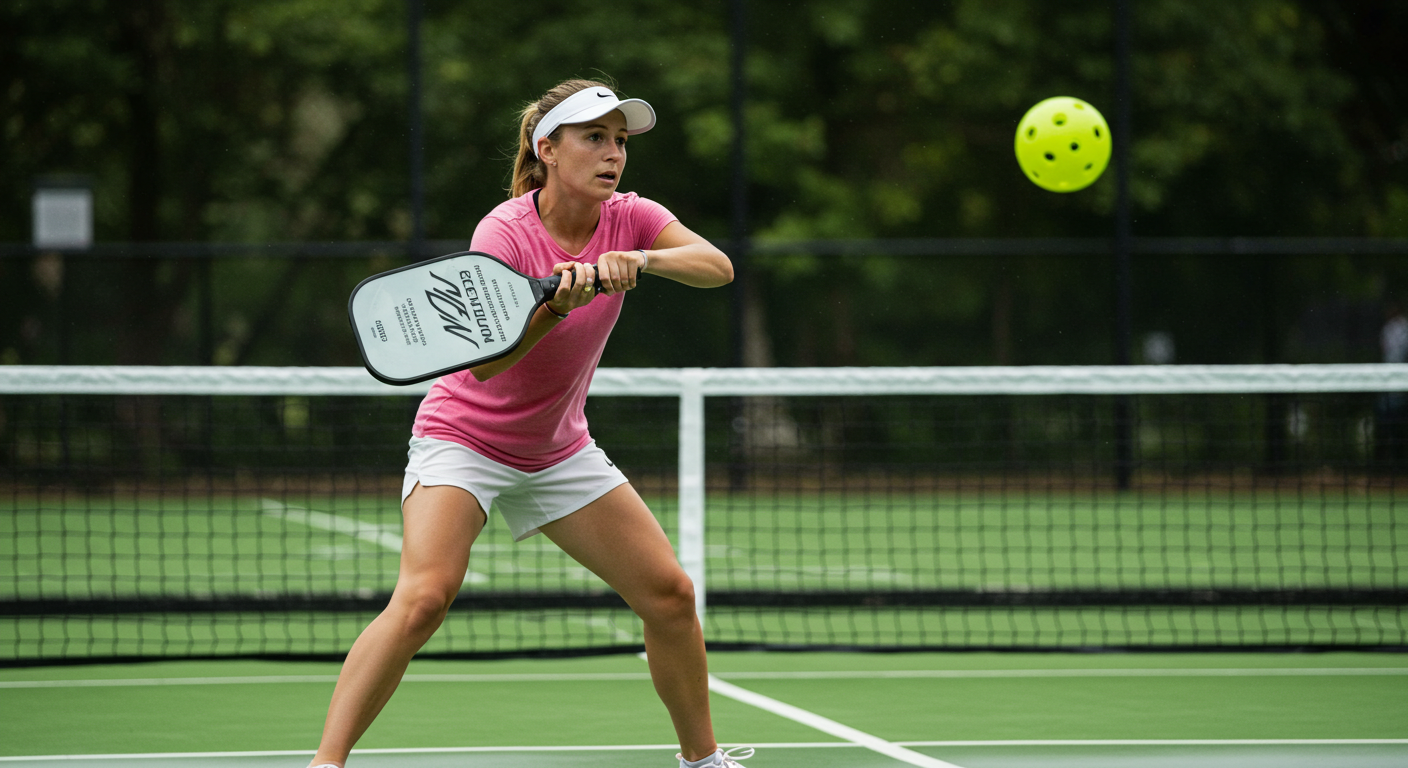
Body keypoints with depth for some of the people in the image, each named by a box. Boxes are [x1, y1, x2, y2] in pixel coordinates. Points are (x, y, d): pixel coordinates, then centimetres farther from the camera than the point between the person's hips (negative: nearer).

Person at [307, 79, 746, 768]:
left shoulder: (629, 220, -6)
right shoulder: (505, 232, -22)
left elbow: (717, 266, -22)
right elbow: (483, 359, -32)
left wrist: (643, 259, -39)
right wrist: (556, 305, -47)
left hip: (559, 450, 6)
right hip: (464, 439, -6)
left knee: (670, 594, 1)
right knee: (422, 598, -26)